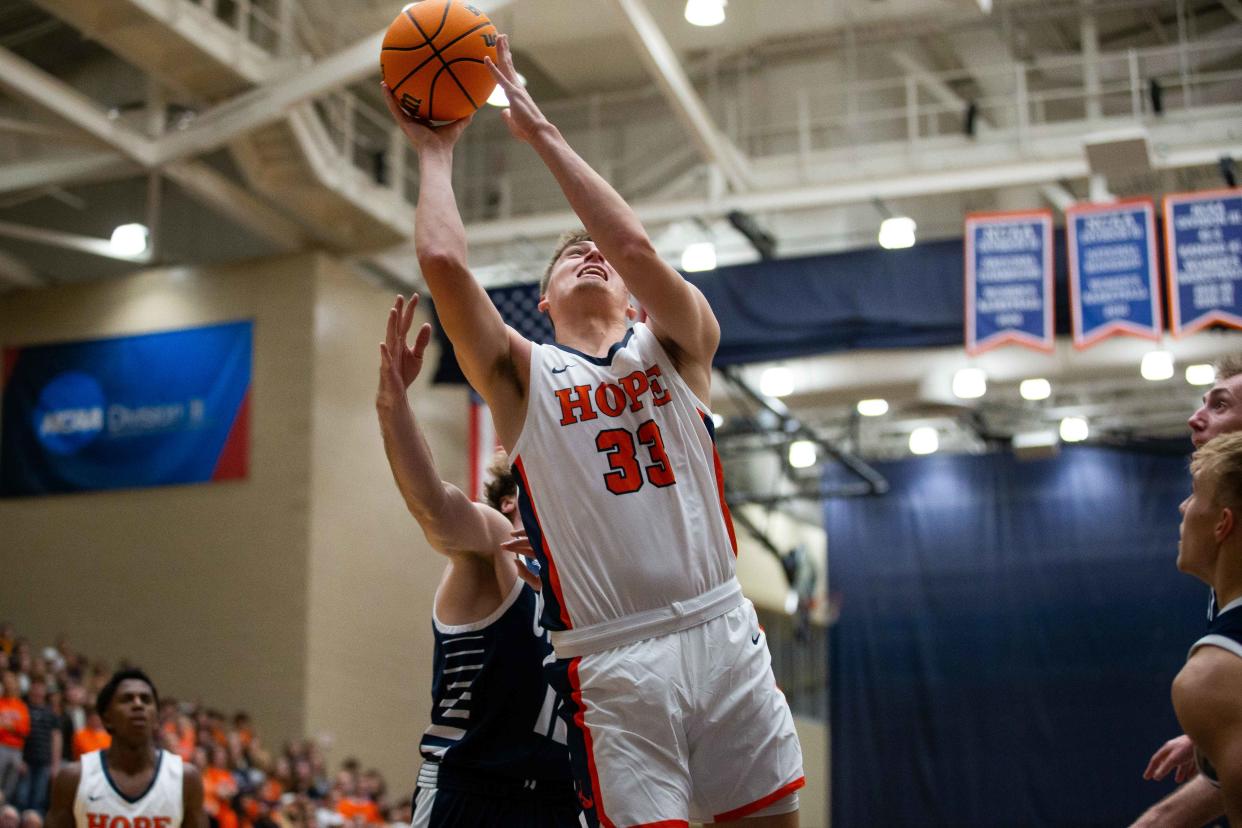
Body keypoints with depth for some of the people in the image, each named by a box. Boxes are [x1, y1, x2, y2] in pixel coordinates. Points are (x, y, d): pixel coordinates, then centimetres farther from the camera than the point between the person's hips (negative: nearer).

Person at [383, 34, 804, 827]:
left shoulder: (676, 344, 12)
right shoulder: (523, 375, 10)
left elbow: (637, 245, -8)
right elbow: (444, 262, -5)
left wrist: (540, 129, -3)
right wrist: (435, 152, 10)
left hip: (724, 634, 2)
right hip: (612, 663, -2)